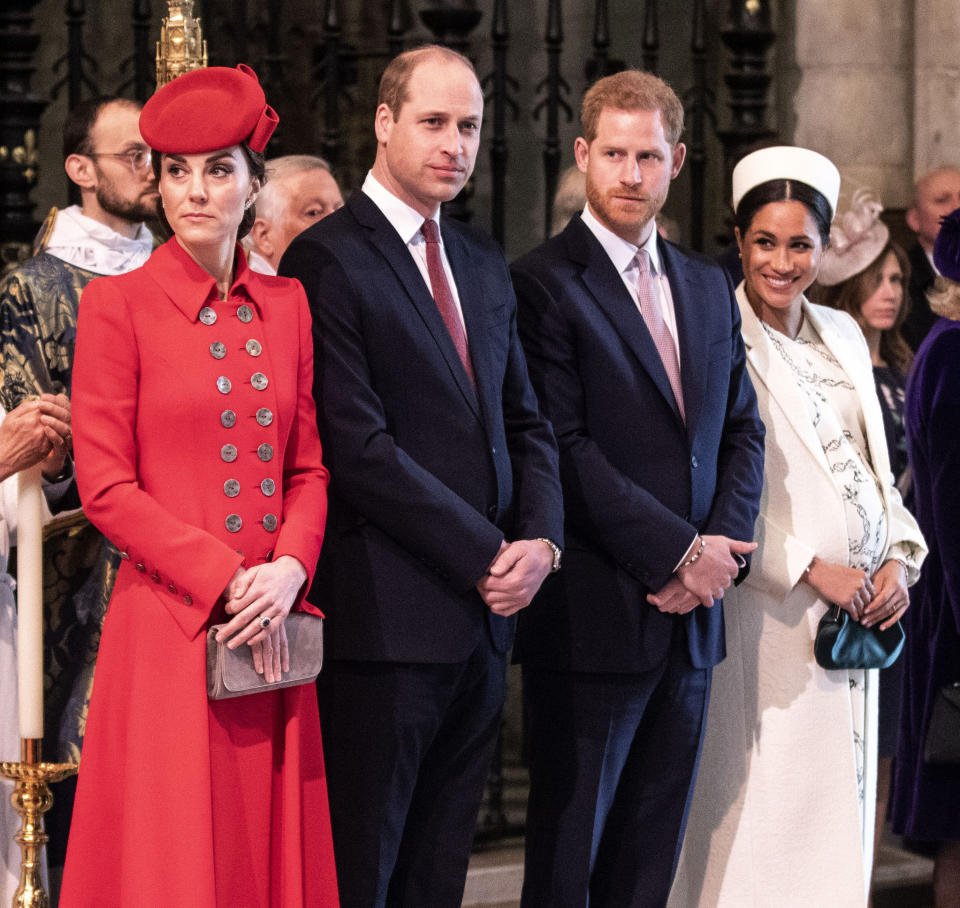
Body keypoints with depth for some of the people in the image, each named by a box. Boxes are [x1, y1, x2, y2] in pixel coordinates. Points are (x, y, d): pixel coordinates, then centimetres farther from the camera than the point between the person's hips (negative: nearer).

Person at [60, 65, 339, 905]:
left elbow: (309, 467, 12)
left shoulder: (286, 303, 11)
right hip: (169, 631, -4)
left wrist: (290, 569, -7)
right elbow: (106, 486, -7)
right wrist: (224, 581, -13)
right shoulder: (117, 305, -2)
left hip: (271, 634, 4)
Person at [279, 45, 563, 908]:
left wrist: (540, 538, -1)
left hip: (484, 614, 7)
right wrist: (485, 557, -13)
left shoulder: (484, 262, 16)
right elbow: (361, 448, -16)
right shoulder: (329, 260, -9)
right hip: (390, 617, -7)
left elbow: (524, 421, 18)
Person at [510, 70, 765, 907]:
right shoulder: (543, 283, -8)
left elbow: (743, 430, 15)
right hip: (594, 618, -6)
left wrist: (723, 547, -3)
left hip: (691, 616, 7)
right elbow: (563, 448, -15)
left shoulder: (709, 289, 15)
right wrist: (680, 551, -15)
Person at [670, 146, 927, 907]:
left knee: (841, 803, 10)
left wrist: (900, 558, 0)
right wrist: (810, 569, -16)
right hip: (768, 611, -7)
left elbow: (874, 465, 17)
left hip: (859, 609, 7)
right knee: (760, 816, -6)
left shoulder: (843, 336, 13)